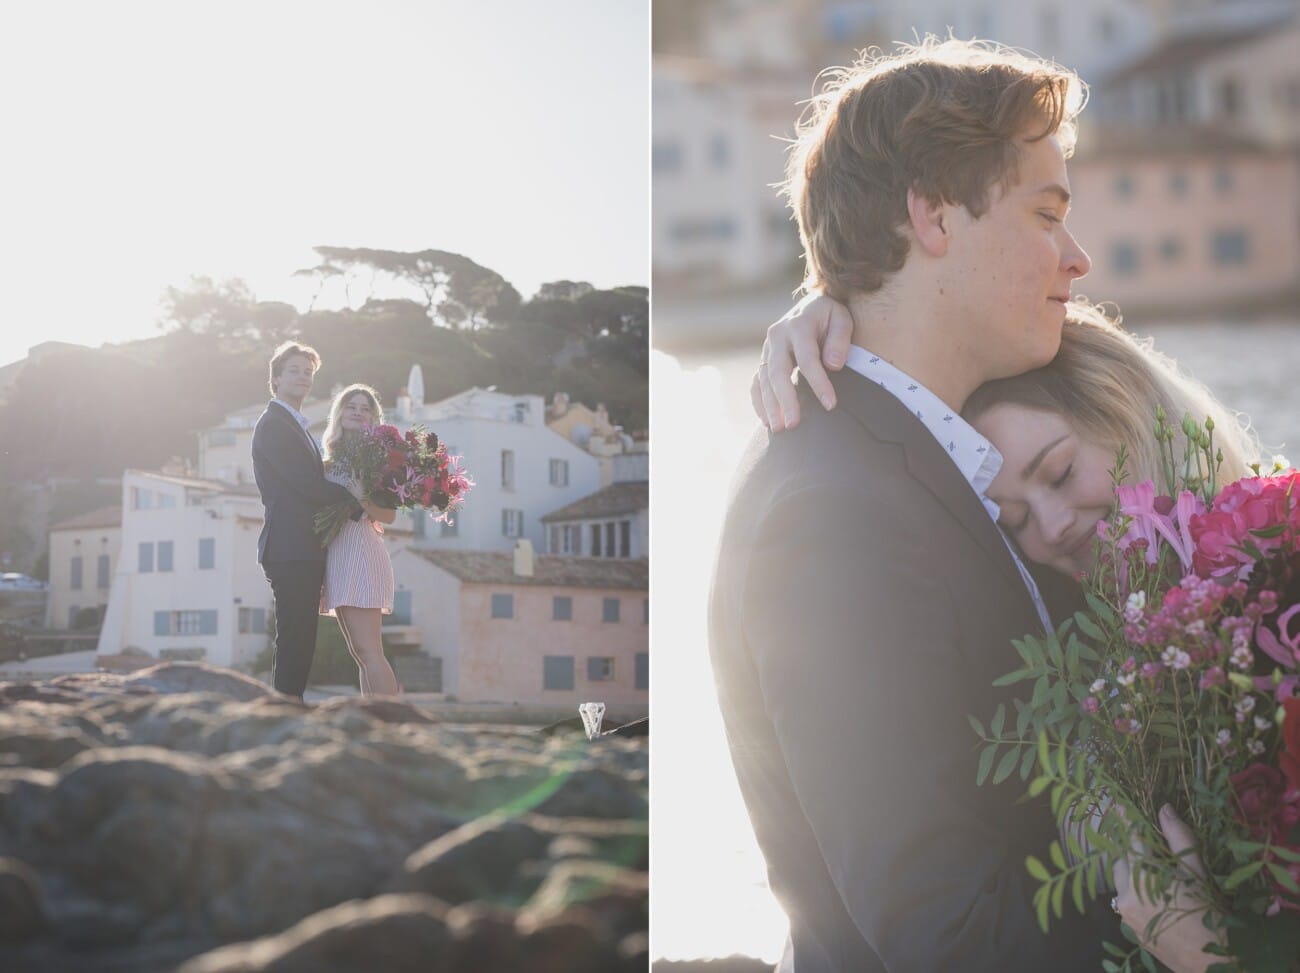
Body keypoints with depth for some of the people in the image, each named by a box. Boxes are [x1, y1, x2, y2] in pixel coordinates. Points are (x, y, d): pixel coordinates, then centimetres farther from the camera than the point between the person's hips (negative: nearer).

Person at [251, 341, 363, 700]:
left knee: (298, 645, 8)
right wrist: (361, 505, -7)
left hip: (305, 552, 10)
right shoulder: (273, 425, -8)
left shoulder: (296, 426, 25)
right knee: (293, 644, -11)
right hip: (291, 549, -10)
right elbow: (306, 483, -15)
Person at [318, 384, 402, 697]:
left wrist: (363, 500, -22)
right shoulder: (332, 461, 18)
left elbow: (388, 516, -6)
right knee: (361, 654, 7)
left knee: (368, 650, -14)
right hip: (336, 555, 7)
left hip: (360, 551, -7)